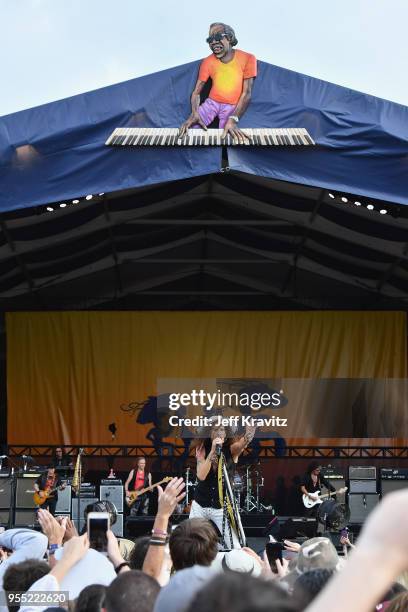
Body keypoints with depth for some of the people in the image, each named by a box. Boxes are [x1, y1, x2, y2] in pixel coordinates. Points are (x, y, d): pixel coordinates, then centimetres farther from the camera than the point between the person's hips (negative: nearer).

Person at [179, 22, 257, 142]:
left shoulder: (247, 59, -10)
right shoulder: (208, 62, -1)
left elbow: (246, 93, -13)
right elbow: (196, 92, -2)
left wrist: (233, 119, -29)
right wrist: (194, 113, -25)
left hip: (232, 107, -2)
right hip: (211, 103, 2)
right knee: (188, 130, -21)